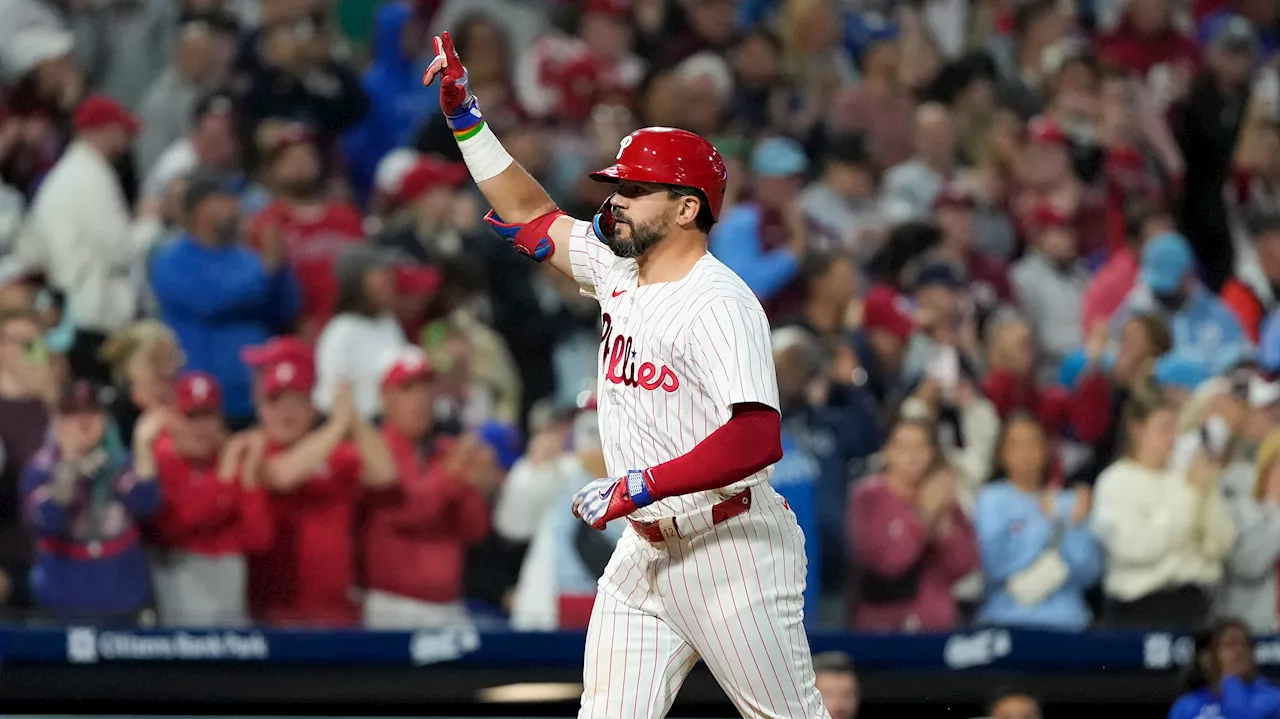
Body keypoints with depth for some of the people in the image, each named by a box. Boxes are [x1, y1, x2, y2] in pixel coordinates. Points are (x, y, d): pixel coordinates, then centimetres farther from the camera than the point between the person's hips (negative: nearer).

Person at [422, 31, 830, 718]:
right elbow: (530, 216, 22)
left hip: (728, 547, -8)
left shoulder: (719, 304, -18)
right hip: (644, 550, 8)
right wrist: (465, 115, 15)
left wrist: (641, 486, -28)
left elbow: (757, 440, -29)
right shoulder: (618, 268, 9)